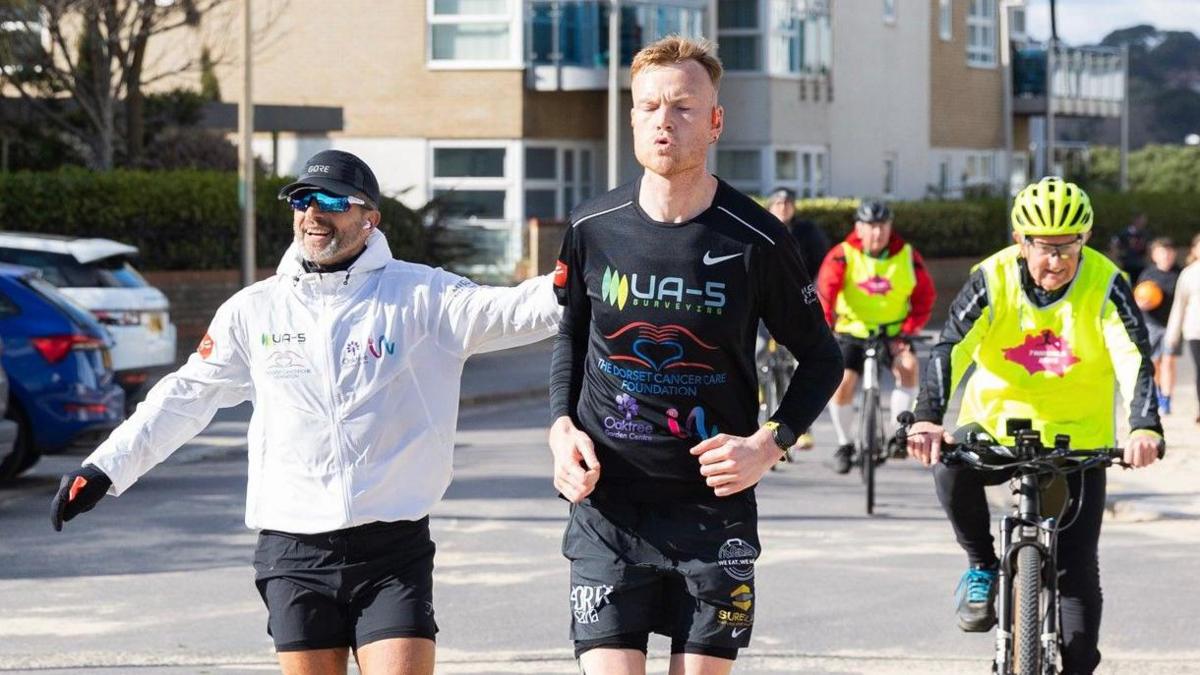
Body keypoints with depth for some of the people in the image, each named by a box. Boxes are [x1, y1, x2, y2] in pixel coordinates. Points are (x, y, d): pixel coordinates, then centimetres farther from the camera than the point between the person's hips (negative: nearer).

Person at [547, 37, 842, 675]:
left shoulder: (755, 239, -7)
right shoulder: (593, 228, 0)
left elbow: (821, 357, 6)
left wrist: (770, 443, -9)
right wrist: (561, 427, 2)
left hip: (715, 507, -1)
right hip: (607, 506, 1)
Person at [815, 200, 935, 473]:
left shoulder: (907, 256, -7)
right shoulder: (843, 255, -12)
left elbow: (924, 297, -4)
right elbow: (825, 291, -21)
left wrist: (907, 332, -14)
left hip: (893, 331, 1)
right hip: (853, 330, -1)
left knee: (908, 366, -27)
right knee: (841, 383, -15)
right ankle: (844, 445, 8)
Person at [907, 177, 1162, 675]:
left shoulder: (1105, 286, -15)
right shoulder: (993, 280, -14)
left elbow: (1134, 362, -26)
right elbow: (950, 349, -24)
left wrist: (1144, 428, -45)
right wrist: (928, 420, -41)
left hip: (1077, 438, 0)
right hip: (996, 423, 0)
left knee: (1077, 568, -4)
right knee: (952, 466, -31)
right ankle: (982, 566, -6)